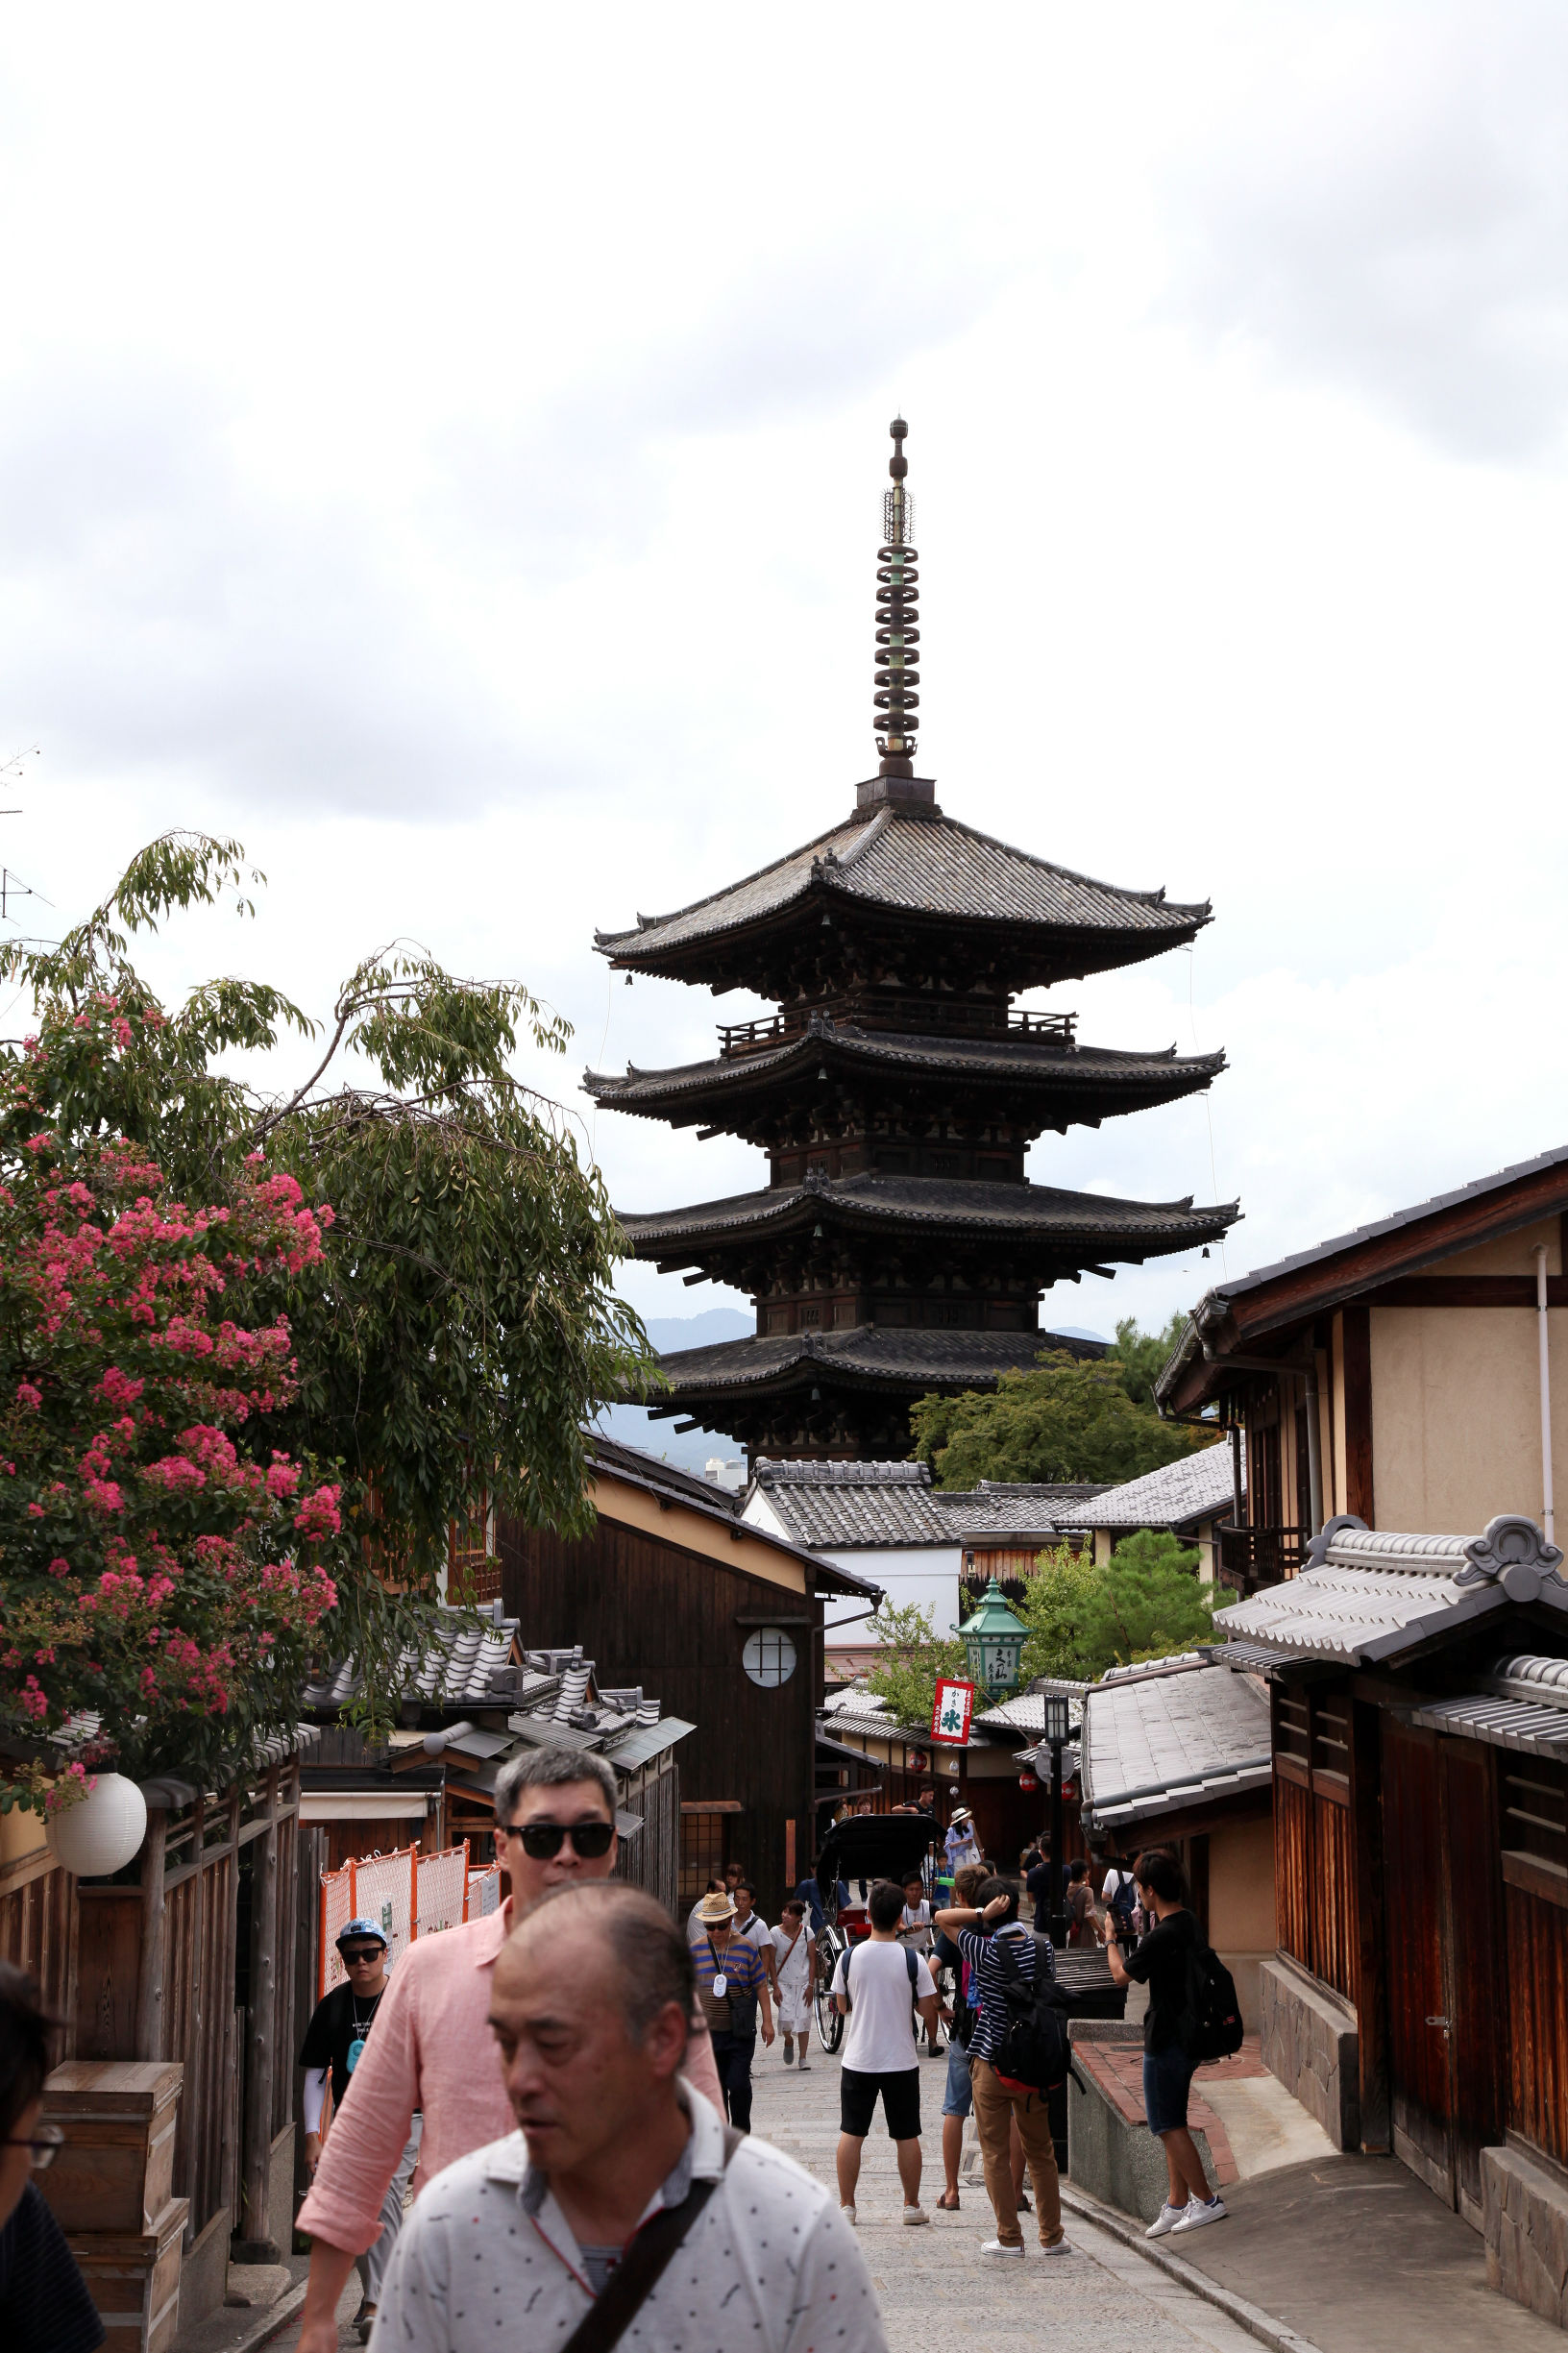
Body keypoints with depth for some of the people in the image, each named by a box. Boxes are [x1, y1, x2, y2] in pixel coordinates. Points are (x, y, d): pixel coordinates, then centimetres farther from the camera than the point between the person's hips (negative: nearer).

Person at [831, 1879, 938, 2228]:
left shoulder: (849, 1957, -6)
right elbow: (928, 2011, -6)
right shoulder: (913, 1961, -11)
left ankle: (846, 2206, 10)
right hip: (901, 2061, -1)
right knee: (906, 2135, 10)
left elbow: (841, 2006, 5)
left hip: (857, 2059, 1)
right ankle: (912, 2205, 16)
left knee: (851, 2133, 9)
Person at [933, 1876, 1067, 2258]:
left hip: (991, 2062, -4)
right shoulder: (1044, 1948, -2)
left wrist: (983, 1913, -14)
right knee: (1041, 2151, 14)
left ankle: (1009, 2237, 6)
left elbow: (942, 1918, -6)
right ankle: (1052, 2236, 18)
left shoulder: (988, 1951, -15)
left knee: (996, 2153, 5)